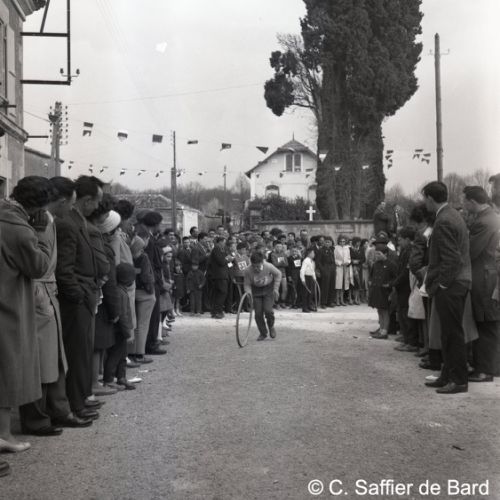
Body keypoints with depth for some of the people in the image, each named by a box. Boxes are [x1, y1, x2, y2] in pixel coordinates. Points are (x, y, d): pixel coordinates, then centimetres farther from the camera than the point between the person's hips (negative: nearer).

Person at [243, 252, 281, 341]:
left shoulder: (268, 266, -27)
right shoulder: (248, 270, -24)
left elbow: (278, 274, -8)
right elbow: (247, 284, -10)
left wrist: (276, 288, -10)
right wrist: (248, 292, -29)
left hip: (268, 288, -2)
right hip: (256, 290, 2)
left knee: (268, 310, -18)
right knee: (258, 313, -4)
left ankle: (271, 327, 13)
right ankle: (263, 333, 17)